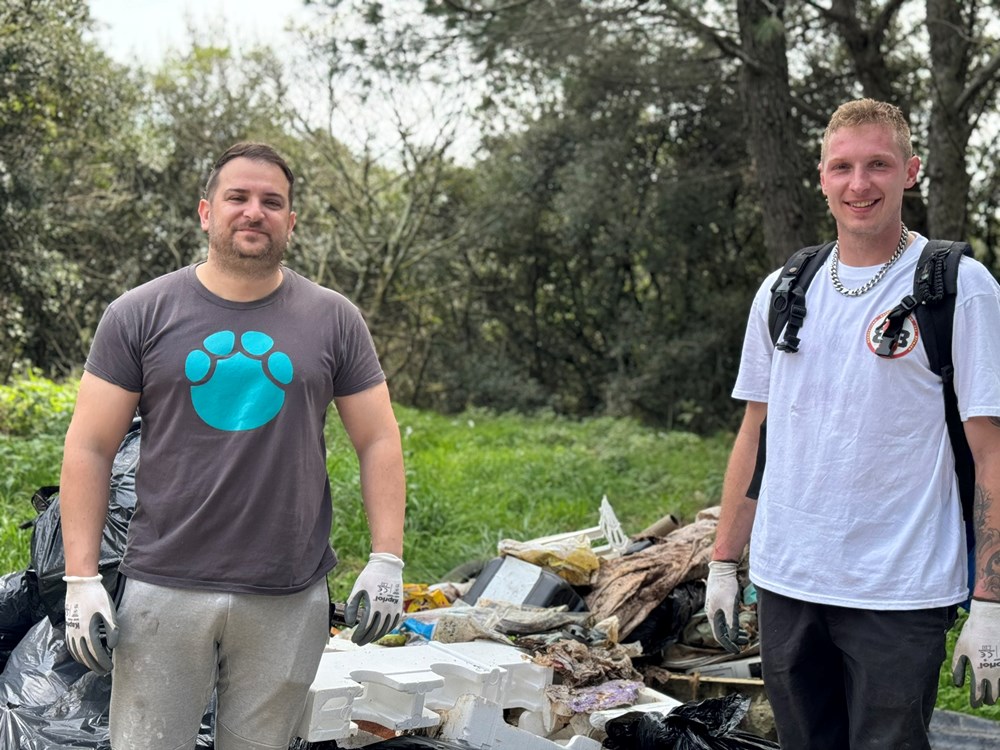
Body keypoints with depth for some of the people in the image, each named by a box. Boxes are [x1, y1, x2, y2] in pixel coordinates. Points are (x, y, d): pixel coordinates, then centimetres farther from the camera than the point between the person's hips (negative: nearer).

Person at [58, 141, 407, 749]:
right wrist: (82, 579, -5)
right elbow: (90, 448, 1)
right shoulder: (140, 315, 1)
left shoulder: (333, 319, 5)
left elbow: (378, 442, 7)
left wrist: (387, 561, -2)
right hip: (165, 592, -1)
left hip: (291, 601, 1)